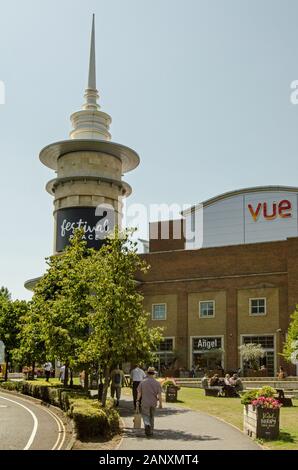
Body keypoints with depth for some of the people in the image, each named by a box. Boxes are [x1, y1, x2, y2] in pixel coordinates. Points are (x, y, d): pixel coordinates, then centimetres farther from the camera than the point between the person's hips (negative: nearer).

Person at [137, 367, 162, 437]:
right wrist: (160, 403, 2)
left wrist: (137, 400, 7)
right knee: (152, 417, 16)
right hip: (153, 402, 2)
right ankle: (150, 431, 21)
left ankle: (147, 425, -25)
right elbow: (159, 394, -6)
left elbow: (139, 392, -2)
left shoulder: (142, 382, -4)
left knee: (145, 415, 5)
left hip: (145, 403, -1)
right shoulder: (157, 383, -4)